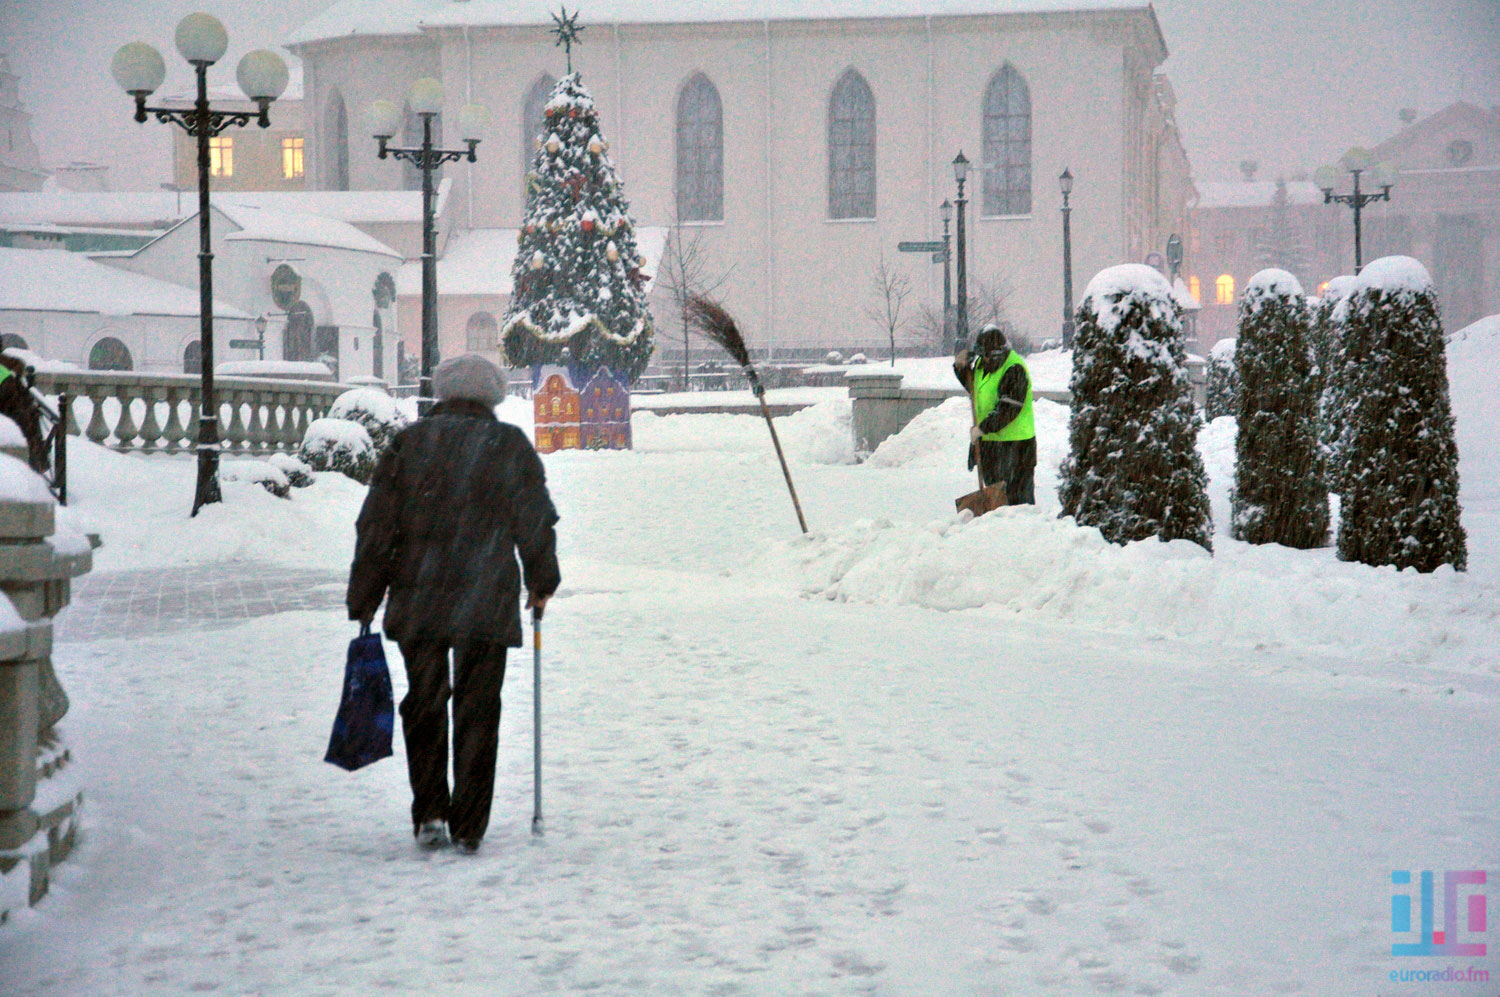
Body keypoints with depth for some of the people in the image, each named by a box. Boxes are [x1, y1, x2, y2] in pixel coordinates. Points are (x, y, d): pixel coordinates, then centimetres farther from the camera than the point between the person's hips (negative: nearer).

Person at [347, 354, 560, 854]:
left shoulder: (409, 442, 6)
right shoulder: (509, 445, 3)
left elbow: (376, 527, 4)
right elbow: (536, 523, 5)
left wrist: (364, 601, 9)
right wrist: (542, 582, 20)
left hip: (417, 604, 1)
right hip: (486, 605, -1)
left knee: (423, 705, 15)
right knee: (477, 711, 6)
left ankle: (429, 813, 6)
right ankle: (468, 827, 6)